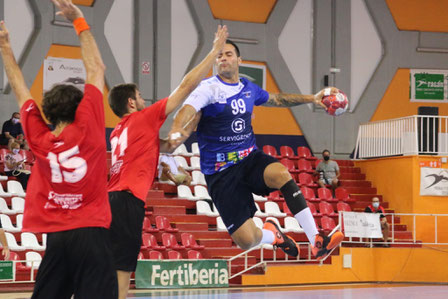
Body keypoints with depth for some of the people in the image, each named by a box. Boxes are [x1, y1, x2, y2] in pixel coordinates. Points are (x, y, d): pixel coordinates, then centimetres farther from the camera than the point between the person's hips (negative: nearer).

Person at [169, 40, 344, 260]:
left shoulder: (248, 89, 11)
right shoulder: (208, 89, -9)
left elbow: (276, 100, 32)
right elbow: (188, 109, -29)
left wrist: (312, 99, 26)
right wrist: (176, 131, -51)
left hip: (249, 159, 4)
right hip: (221, 173, -4)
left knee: (281, 174, -32)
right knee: (246, 240, -12)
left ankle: (317, 242, -29)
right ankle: (272, 235, 27)